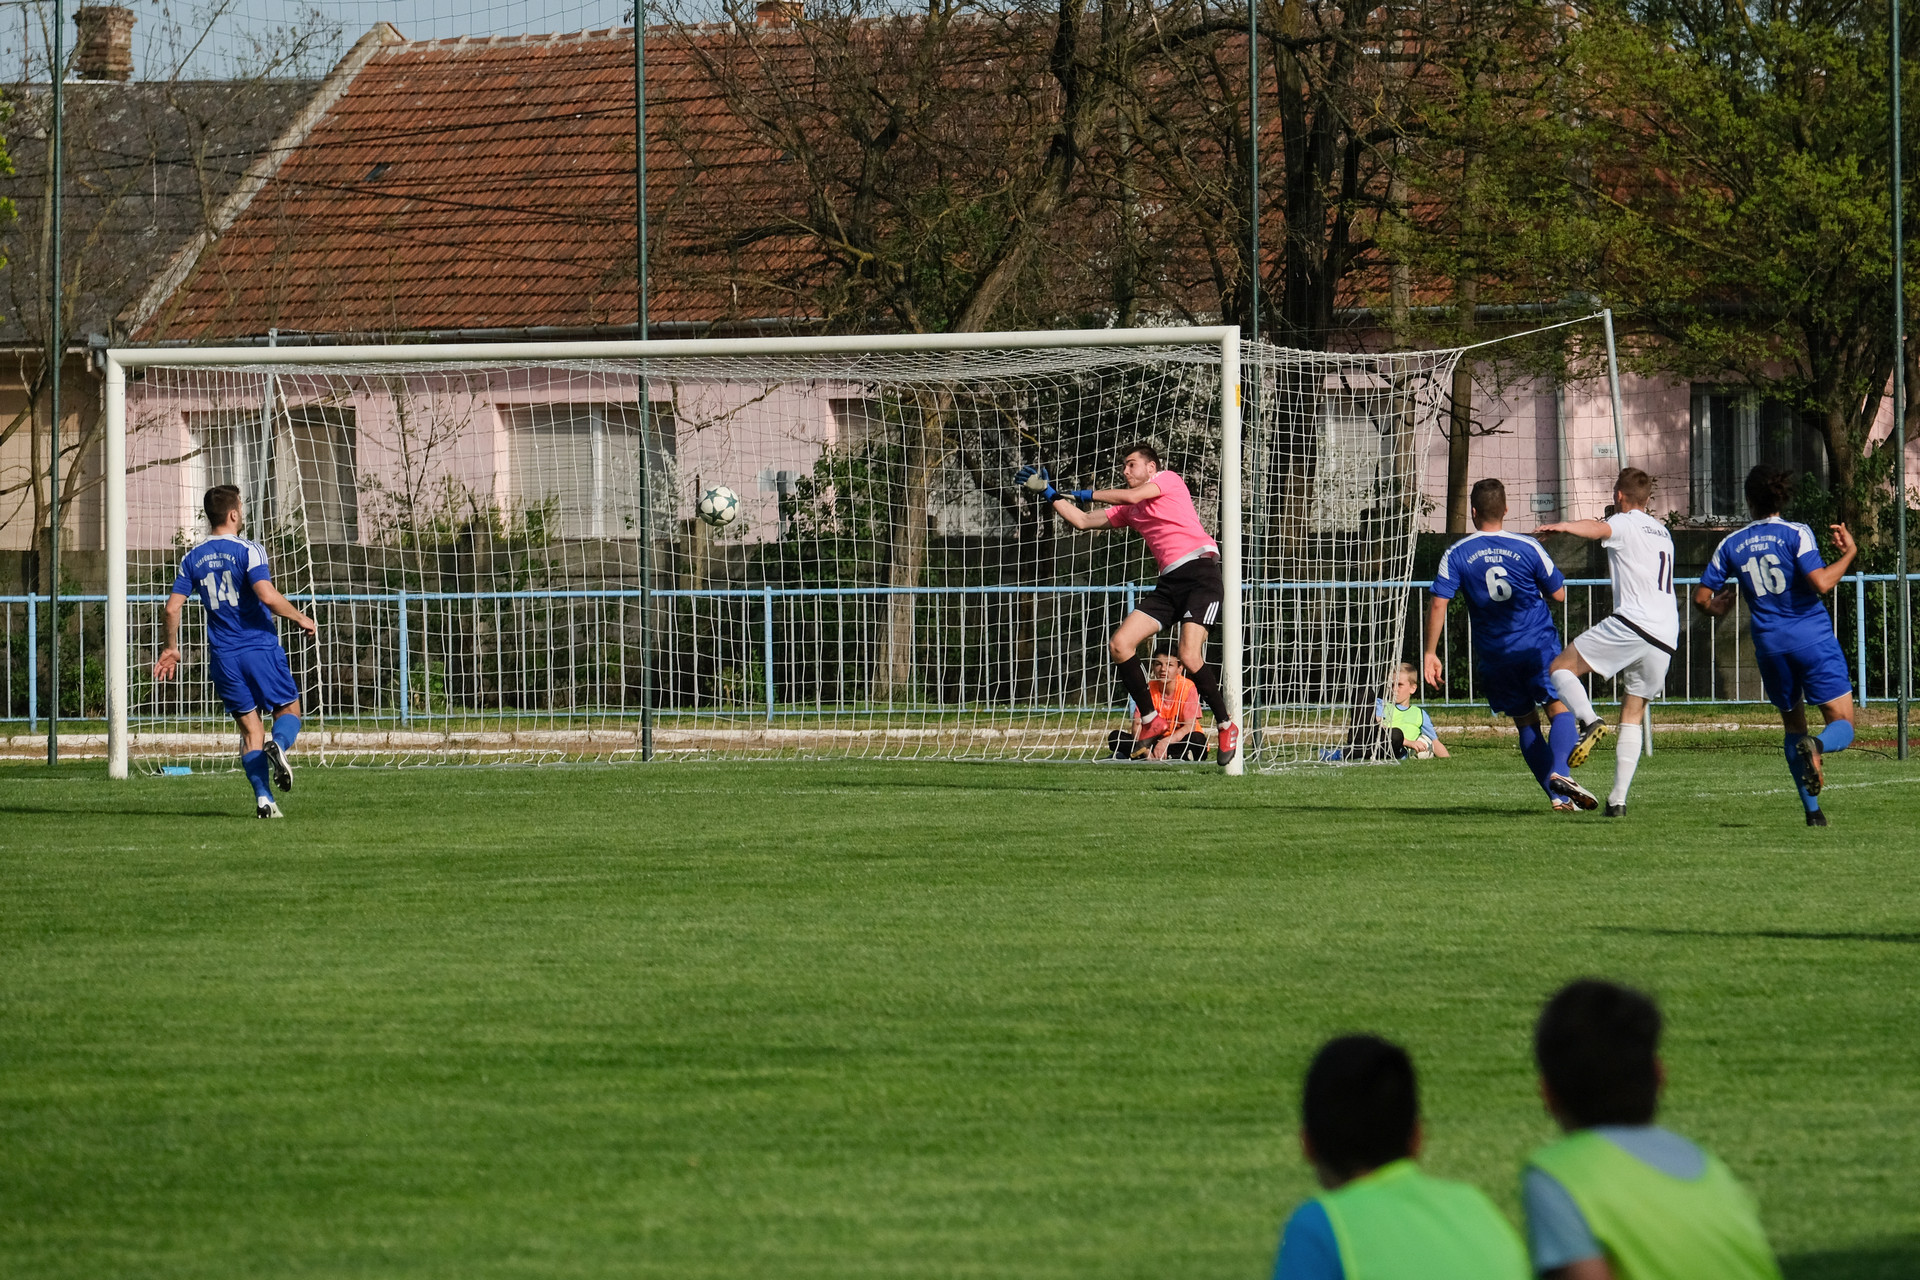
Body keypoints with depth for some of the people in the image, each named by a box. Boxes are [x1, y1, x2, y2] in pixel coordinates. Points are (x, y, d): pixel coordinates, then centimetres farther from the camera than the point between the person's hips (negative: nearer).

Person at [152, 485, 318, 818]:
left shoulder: (193, 559, 7)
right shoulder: (247, 551, -8)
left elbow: (172, 606, 6)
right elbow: (268, 596, -20)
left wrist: (171, 648, 19)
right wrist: (301, 619, -5)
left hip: (223, 655, 4)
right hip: (260, 646, -4)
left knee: (250, 728, 8)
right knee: (289, 710, 11)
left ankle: (263, 799, -5)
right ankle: (278, 745, -23)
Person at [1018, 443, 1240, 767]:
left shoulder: (1167, 479, 3)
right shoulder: (1129, 511, 22)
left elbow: (1132, 496, -13)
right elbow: (1083, 521, 24)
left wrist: (1087, 494, 0)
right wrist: (1050, 494, 18)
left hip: (1200, 573, -8)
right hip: (1170, 582, 8)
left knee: (1189, 656, -22)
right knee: (1120, 645, -5)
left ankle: (1225, 726, -5)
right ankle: (1152, 720, 3)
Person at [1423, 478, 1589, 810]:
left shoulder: (1456, 555, -2)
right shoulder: (1528, 547, -4)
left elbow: (1438, 604, -8)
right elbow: (1559, 594, 4)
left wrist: (1431, 654, -2)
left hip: (1494, 656, 2)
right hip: (1538, 645, -2)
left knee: (1526, 722, 13)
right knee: (1560, 708, -6)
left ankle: (1557, 795, 7)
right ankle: (1560, 772, -34)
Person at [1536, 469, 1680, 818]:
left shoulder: (1625, 523, 4)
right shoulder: (1663, 533, 29)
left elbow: (1598, 529, -21)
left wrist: (1563, 526, -38)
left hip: (1630, 624, -7)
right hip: (1665, 638, 7)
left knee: (1561, 667, 0)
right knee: (1633, 717, 11)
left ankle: (1590, 720, -26)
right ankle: (1618, 799, 3)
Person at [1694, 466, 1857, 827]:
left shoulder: (1732, 545, 5)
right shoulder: (1796, 534, -6)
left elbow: (1702, 597, 8)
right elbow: (1820, 583, -18)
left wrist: (1717, 608, 31)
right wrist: (1848, 553, -2)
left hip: (1770, 645, 3)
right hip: (1813, 640, -3)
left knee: (1793, 726, 20)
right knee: (1843, 725, -1)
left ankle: (1812, 810, 8)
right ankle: (1816, 745, -38)